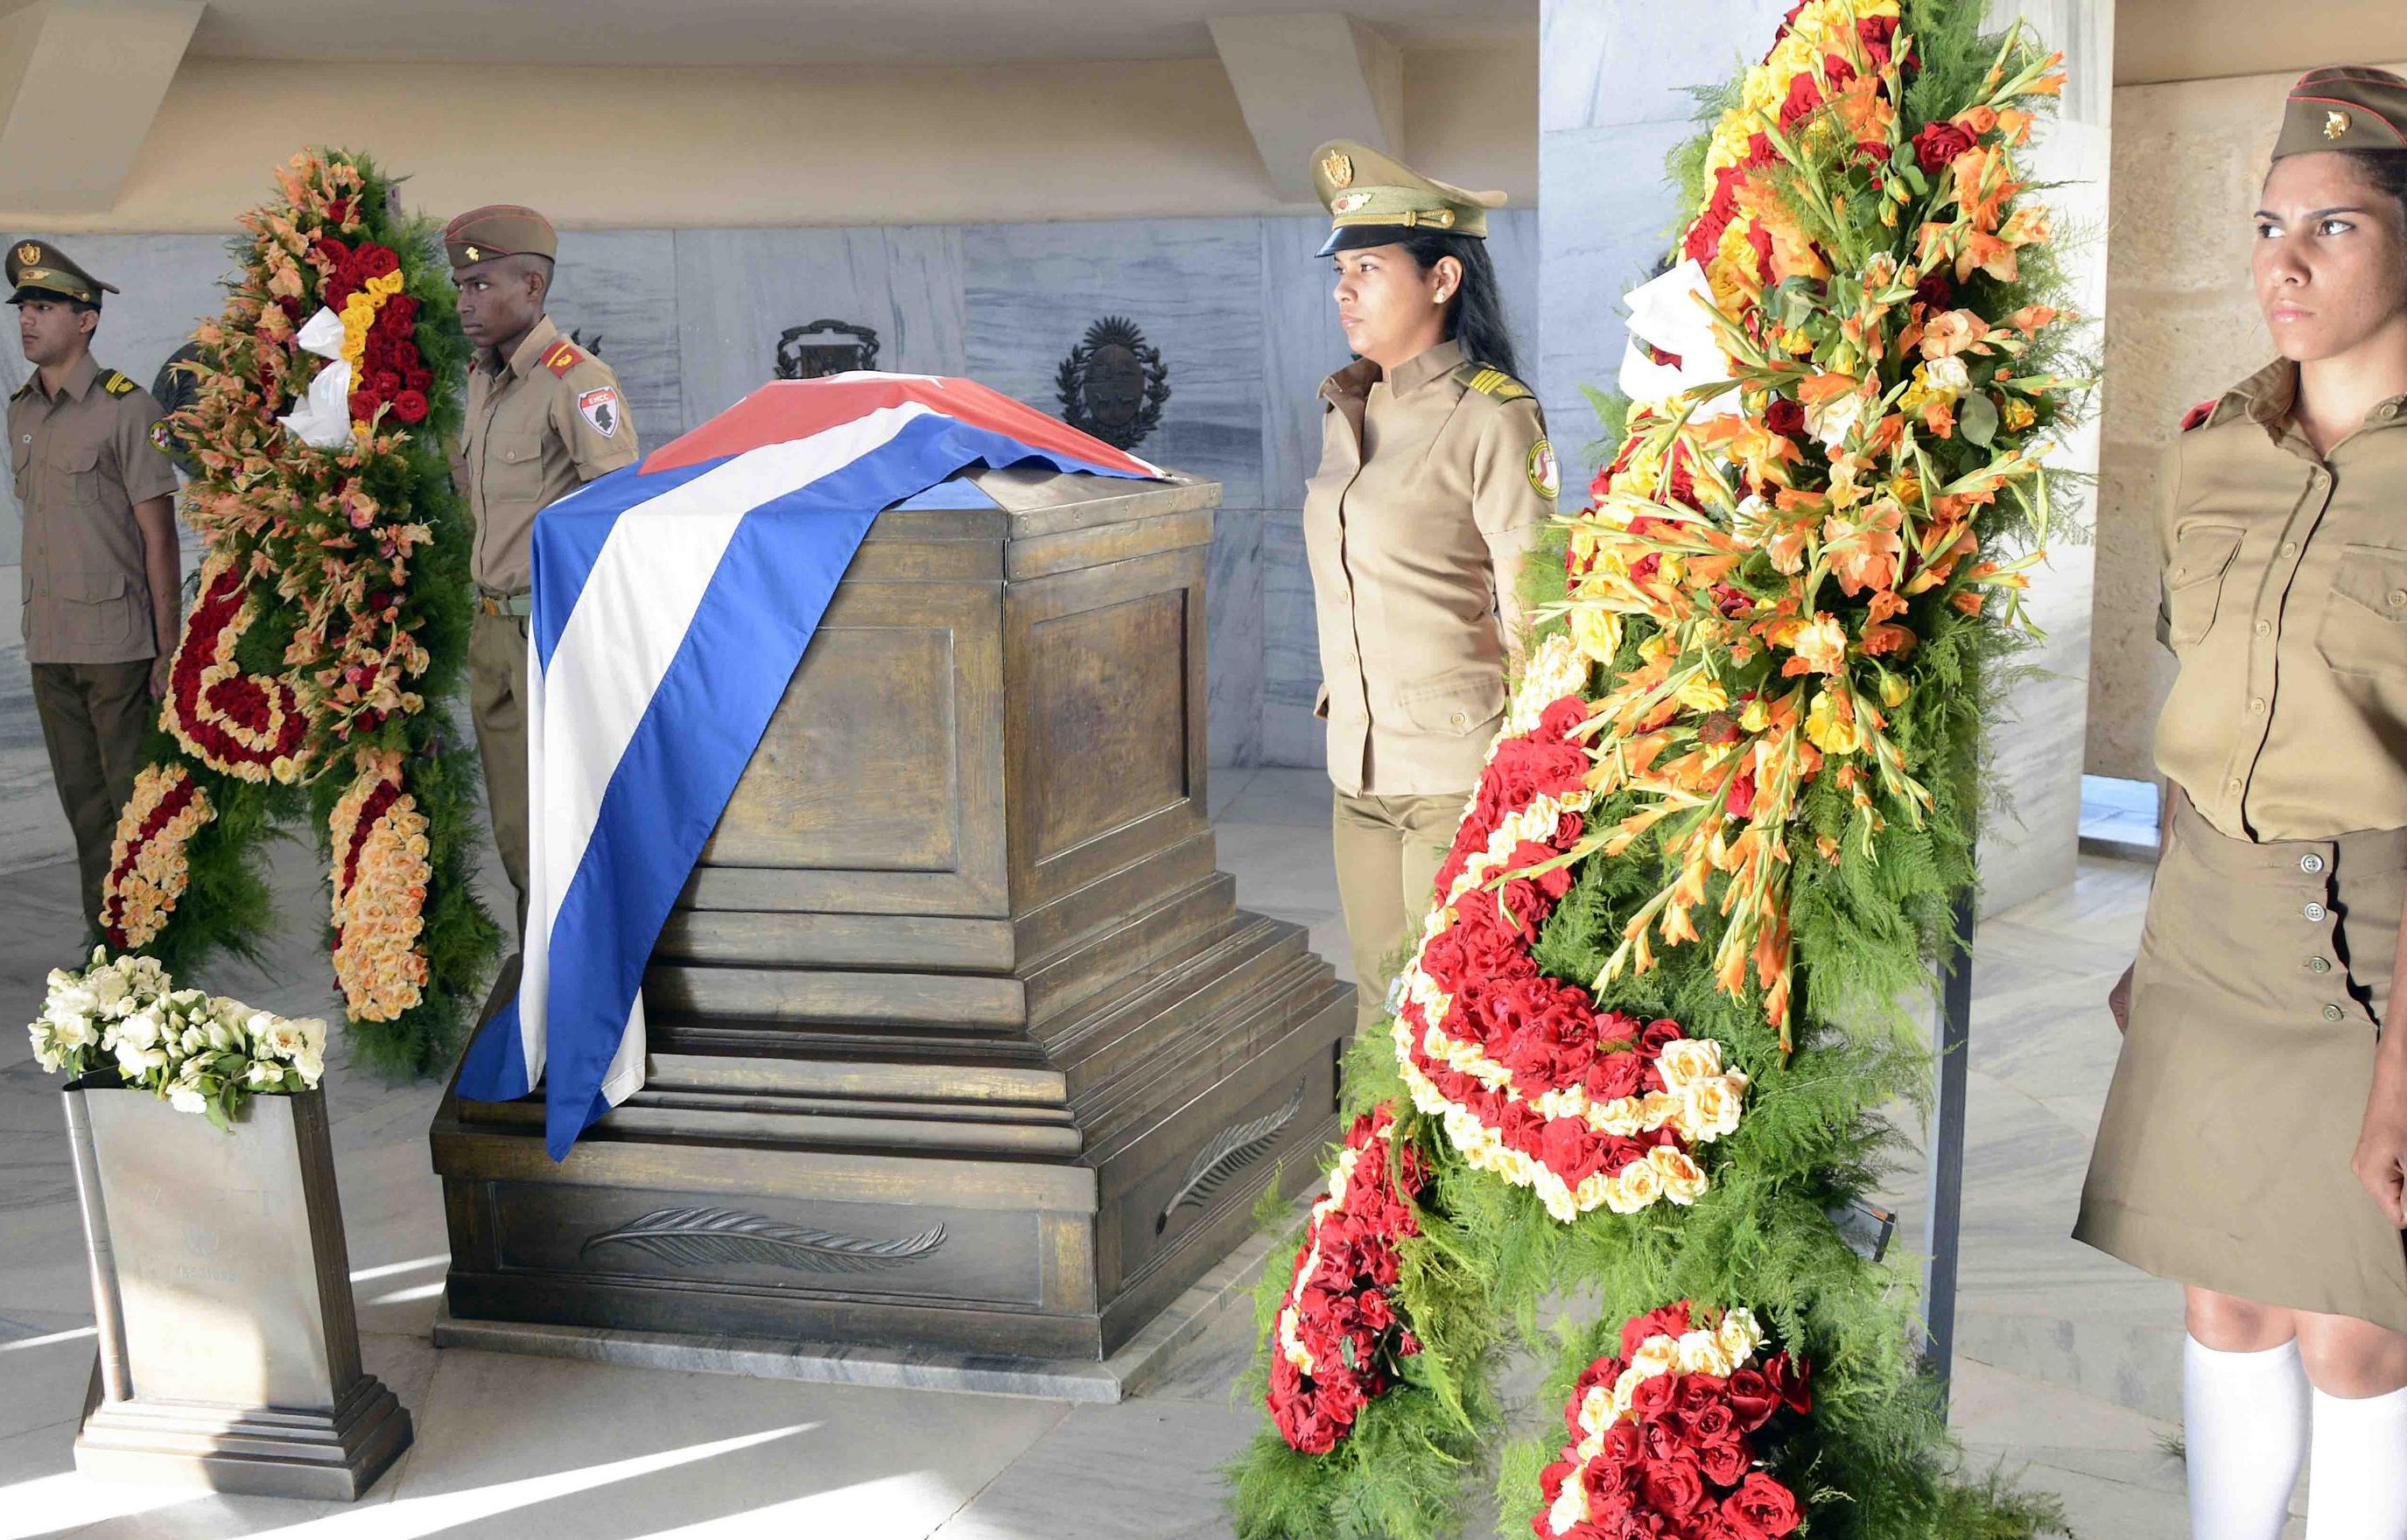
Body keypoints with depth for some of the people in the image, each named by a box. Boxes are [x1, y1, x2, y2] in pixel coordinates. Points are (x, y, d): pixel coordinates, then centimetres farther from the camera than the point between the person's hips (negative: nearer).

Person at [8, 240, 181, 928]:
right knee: (82, 803, 12)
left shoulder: (126, 408, -8)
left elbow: (159, 537, -9)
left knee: (136, 802, -1)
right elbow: (35, 520, 17)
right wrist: (36, 626, 11)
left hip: (117, 643, -6)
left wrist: (169, 651, -11)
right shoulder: (20, 411, 12)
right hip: (47, 644, 6)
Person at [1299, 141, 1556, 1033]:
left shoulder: (1491, 418, -12)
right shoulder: (1344, 409, 10)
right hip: (1358, 766, 7)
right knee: (1379, 1002, 15)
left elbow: (1531, 614, -11)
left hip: (1460, 771, -7)